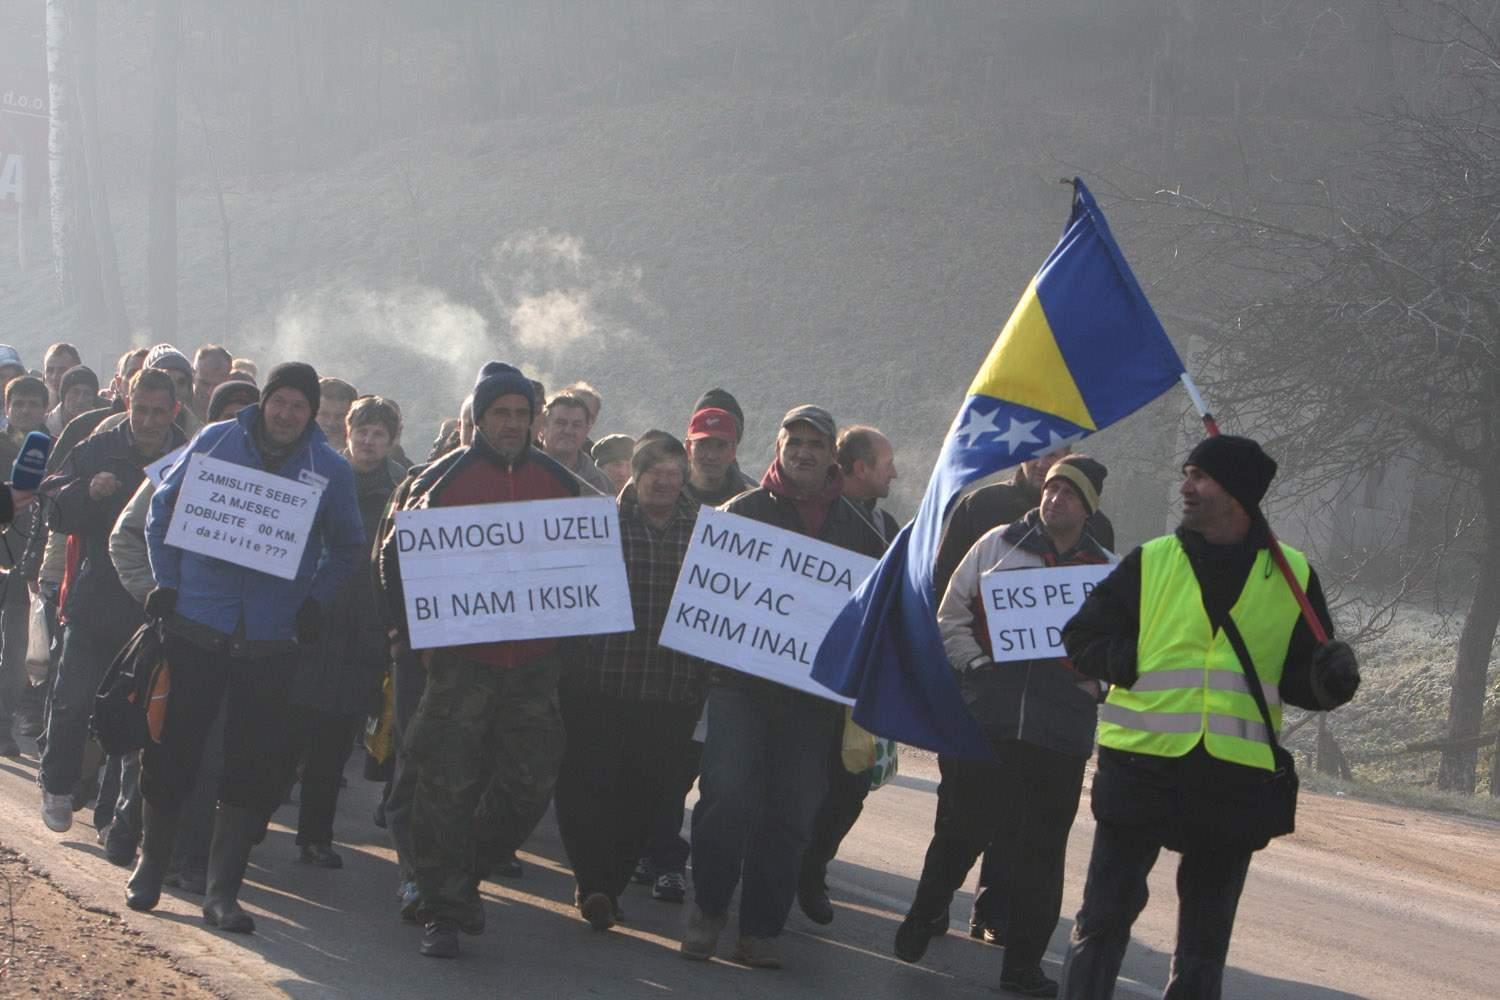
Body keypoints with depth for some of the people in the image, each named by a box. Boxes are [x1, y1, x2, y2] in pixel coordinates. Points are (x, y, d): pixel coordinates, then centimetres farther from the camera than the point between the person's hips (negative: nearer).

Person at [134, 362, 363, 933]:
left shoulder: (331, 471, 2)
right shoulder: (216, 442, 0)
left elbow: (347, 548, 14)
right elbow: (164, 507, 9)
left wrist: (315, 600, 0)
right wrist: (166, 581, 0)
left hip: (271, 644, 1)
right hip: (194, 629, -1)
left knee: (252, 768, 1)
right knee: (172, 751, 5)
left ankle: (221, 890, 8)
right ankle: (151, 865, 24)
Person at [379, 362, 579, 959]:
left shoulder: (560, 484, 9)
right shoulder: (444, 479, 0)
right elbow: (398, 554, 5)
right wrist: (413, 629, -3)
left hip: (534, 662, 3)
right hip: (460, 659, -3)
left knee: (530, 784, 3)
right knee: (447, 786, -5)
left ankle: (462, 877, 25)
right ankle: (442, 912, 4)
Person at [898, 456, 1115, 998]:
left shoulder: (1108, 572, 10)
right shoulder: (998, 545, 8)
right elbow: (951, 617, 9)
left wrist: (1094, 680, -5)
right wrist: (976, 664, -4)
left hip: (1062, 726, 1)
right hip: (987, 716, -1)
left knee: (1040, 848, 4)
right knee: (962, 828, 5)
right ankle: (923, 918, 27)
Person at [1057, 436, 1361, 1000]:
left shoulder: (1293, 577, 6)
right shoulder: (1151, 562, 4)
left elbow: (1300, 679, 10)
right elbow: (1081, 641, 7)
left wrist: (1329, 679, -13)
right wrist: (1138, 663, -9)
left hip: (1234, 782, 1)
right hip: (1142, 767, -1)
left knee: (1206, 937, 10)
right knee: (1105, 917, 0)